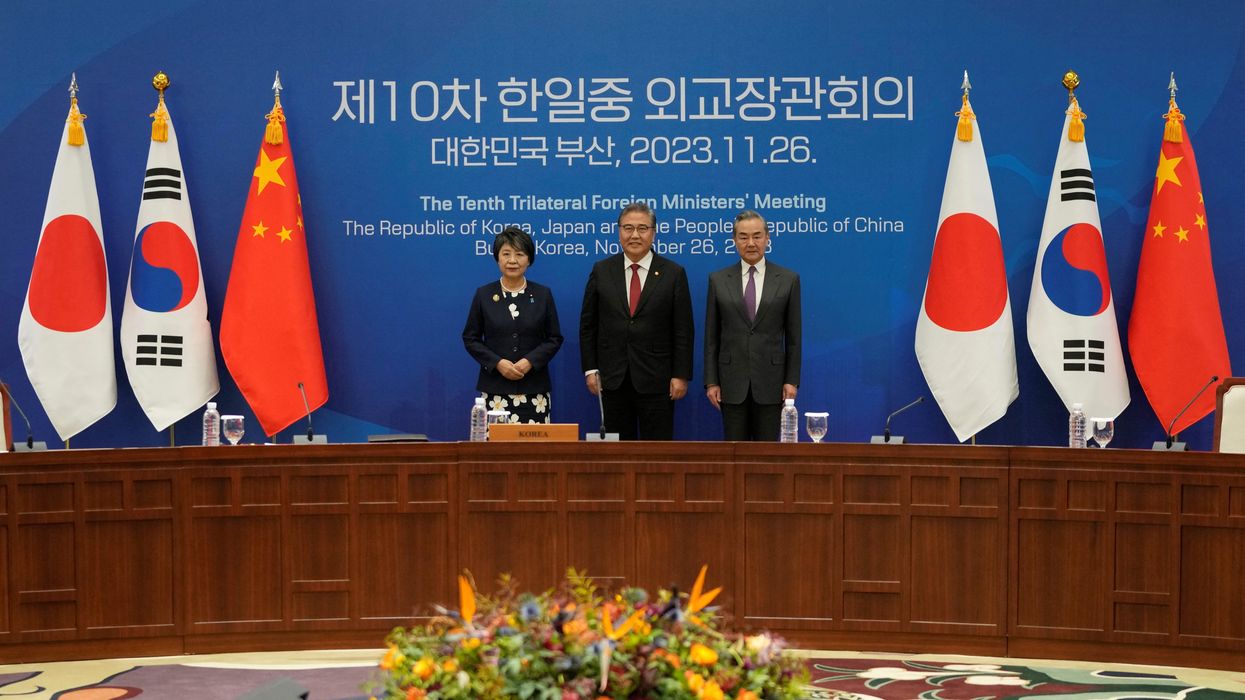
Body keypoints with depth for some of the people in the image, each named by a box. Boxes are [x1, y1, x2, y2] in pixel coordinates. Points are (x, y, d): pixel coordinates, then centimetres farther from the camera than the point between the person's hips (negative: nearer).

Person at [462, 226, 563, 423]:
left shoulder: (543, 294, 5)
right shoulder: (483, 294, 4)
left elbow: (555, 338, 6)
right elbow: (470, 338, 6)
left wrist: (530, 361, -11)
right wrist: (497, 363, -10)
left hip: (534, 388, 0)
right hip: (495, 389, 0)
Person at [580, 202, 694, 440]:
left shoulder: (673, 273, 0)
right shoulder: (601, 271, 5)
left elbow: (684, 331, -1)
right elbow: (587, 326, 8)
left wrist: (681, 375, -6)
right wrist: (590, 369, 2)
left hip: (656, 380, -2)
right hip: (613, 379, 2)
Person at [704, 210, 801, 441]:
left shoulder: (788, 280, 3)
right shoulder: (718, 280, 5)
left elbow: (793, 336, 4)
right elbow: (711, 337, 5)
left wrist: (792, 381, -2)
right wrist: (711, 382, 0)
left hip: (770, 383, -1)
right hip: (732, 382, 1)